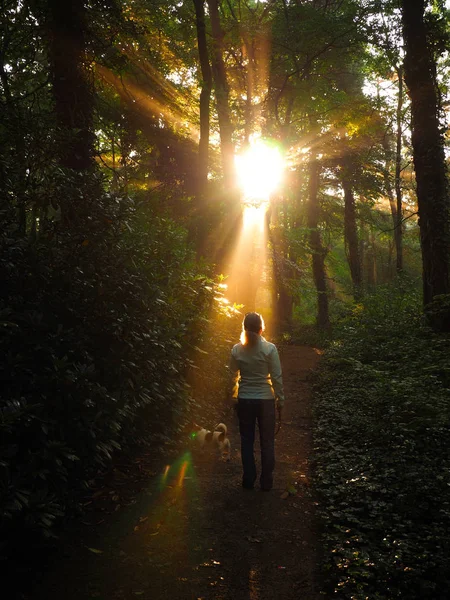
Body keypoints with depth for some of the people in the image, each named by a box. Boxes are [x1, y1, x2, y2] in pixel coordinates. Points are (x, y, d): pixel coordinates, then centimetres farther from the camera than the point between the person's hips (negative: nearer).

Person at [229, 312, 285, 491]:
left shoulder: (237, 350, -4)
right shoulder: (269, 348, -12)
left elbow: (234, 376, 3)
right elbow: (277, 377, -10)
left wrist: (234, 395, 17)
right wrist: (281, 400, 1)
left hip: (244, 400, 2)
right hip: (265, 400, -2)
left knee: (247, 441, 13)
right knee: (267, 442, 11)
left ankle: (248, 480, 19)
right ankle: (266, 482, 16)